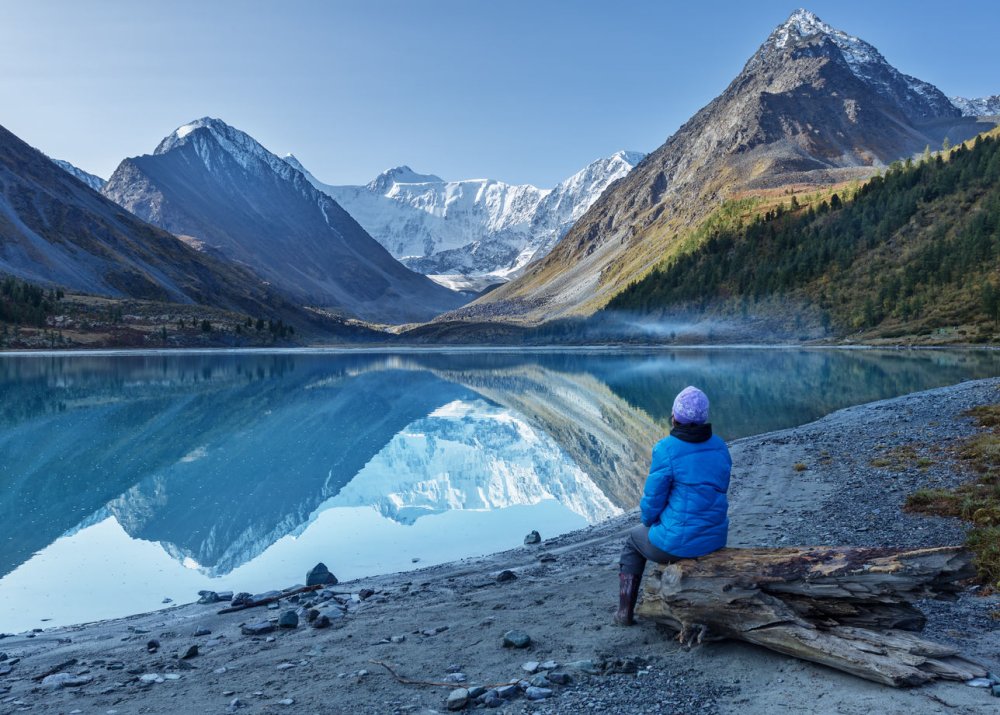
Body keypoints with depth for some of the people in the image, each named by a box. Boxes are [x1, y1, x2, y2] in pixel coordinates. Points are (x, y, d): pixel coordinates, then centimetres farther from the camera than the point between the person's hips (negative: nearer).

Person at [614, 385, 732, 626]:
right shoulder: (719, 446, 0)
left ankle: (625, 612, 33)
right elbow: (718, 491, 11)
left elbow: (652, 500, -12)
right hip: (715, 539, 5)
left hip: (678, 542, -5)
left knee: (634, 539, 29)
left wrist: (648, 521, 10)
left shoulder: (666, 449, -20)